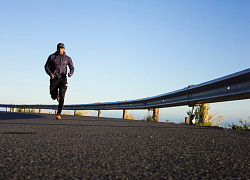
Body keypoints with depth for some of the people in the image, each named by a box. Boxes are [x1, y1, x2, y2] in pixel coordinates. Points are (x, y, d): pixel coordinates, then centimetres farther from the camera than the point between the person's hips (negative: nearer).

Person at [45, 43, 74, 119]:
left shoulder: (68, 58, 6)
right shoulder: (52, 56, 3)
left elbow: (72, 68, 12)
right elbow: (46, 66, 8)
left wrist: (70, 73, -11)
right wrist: (50, 73, -12)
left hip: (63, 78, -1)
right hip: (54, 79, 1)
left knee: (62, 96, -16)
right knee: (54, 97, 2)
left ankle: (58, 114, -8)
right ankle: (56, 94, 42)